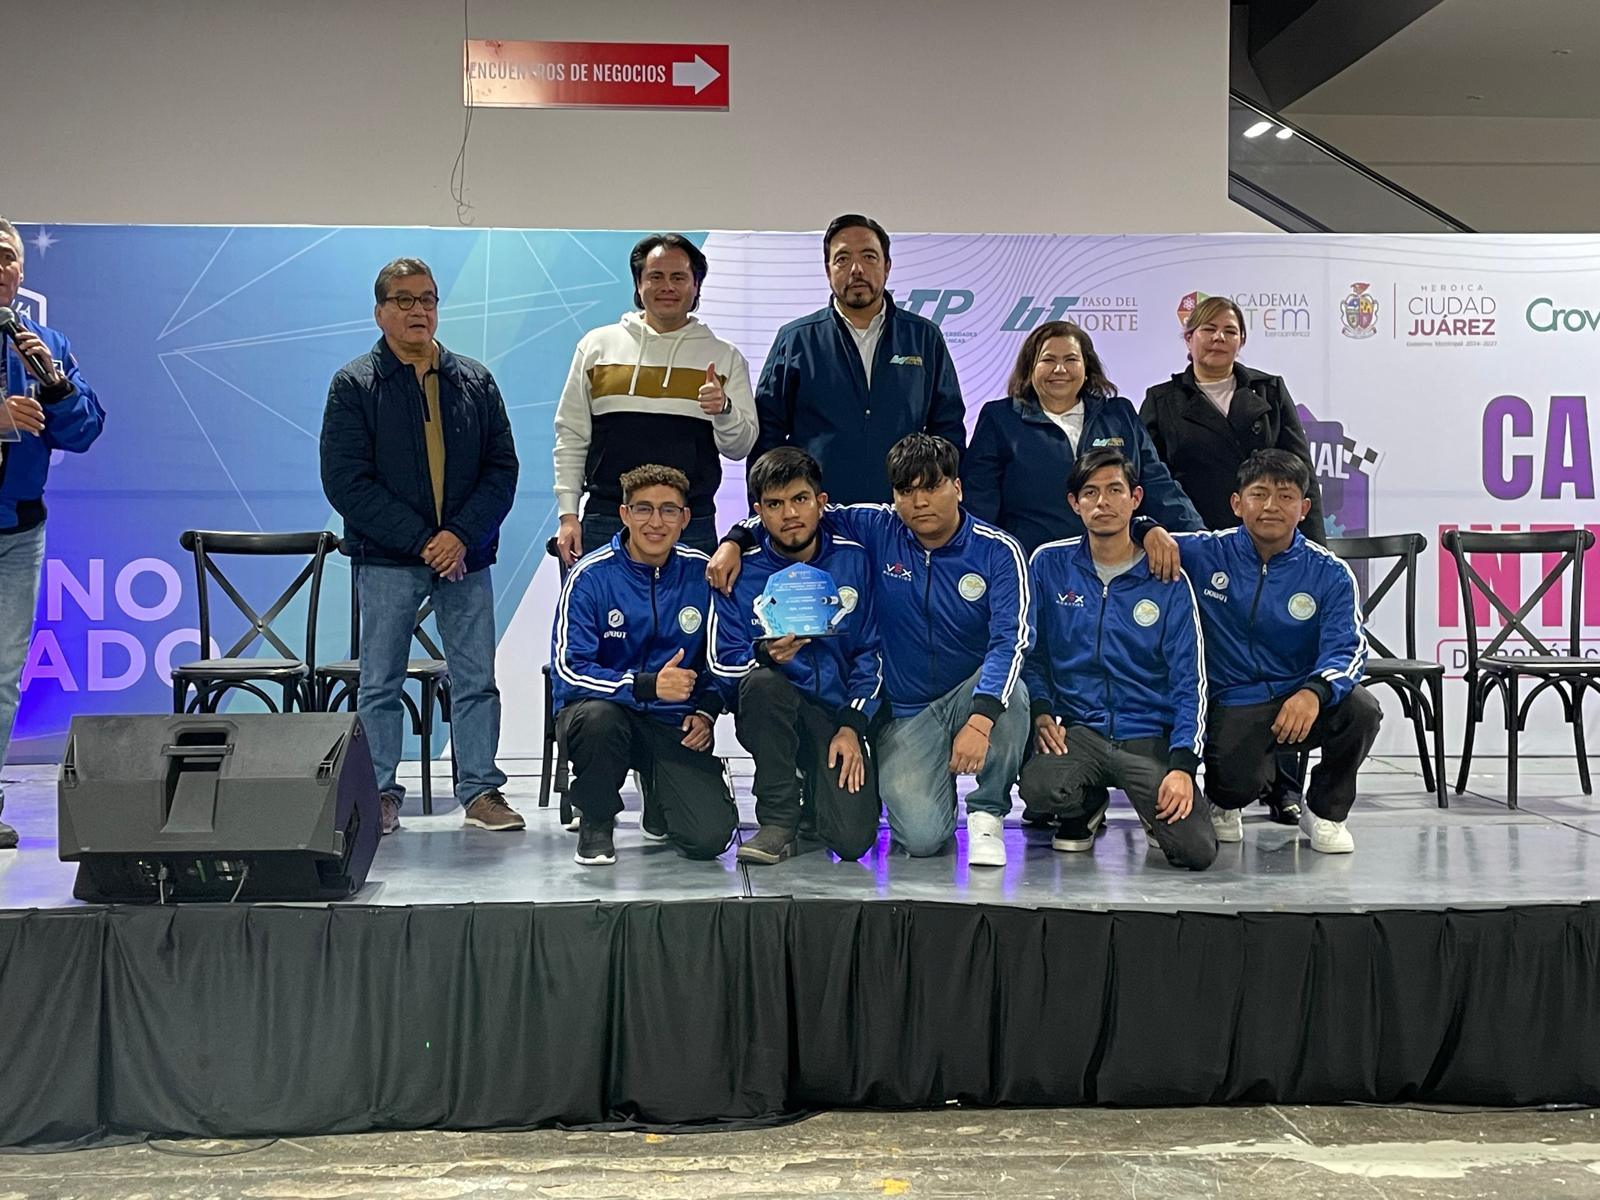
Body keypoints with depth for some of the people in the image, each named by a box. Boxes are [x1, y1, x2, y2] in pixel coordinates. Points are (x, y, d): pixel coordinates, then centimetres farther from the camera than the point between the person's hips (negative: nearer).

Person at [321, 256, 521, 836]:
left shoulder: (475, 381, 10)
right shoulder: (354, 385, 1)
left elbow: (501, 468, 5)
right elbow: (346, 482, -8)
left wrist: (462, 535, -11)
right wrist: (420, 541, -14)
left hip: (464, 553, 3)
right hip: (386, 557, -2)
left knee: (476, 679, 5)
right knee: (380, 683, 4)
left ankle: (480, 789, 13)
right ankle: (380, 794, 13)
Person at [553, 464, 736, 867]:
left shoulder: (702, 574, -1)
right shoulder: (590, 576, -9)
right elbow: (568, 669, -15)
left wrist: (706, 712, -5)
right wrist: (646, 685, -27)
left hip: (675, 726, 2)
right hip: (606, 709, -1)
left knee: (710, 837, -17)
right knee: (598, 716, -39)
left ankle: (659, 790, 20)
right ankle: (596, 822, -7)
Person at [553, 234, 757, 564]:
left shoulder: (725, 357, 10)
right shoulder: (597, 345, 10)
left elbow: (741, 446, 6)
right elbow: (571, 436, 11)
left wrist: (724, 410, -15)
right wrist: (568, 515, 4)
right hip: (605, 522, 0)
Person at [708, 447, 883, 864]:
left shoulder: (852, 560, 1)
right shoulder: (741, 572, -4)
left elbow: (871, 652, 5)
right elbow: (722, 662, -5)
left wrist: (852, 726, -7)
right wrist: (765, 655, -28)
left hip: (837, 714, 1)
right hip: (768, 717, 0)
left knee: (853, 839, -20)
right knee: (761, 682, -37)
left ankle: (820, 785, 18)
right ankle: (778, 821, -19)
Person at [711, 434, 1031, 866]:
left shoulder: (998, 551, -11)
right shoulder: (877, 529, -5)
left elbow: (1012, 637, -23)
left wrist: (980, 719, -37)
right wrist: (735, 541, -9)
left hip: (972, 695, 0)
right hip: (905, 713, 0)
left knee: (1009, 690, -37)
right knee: (921, 838, -20)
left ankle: (986, 814, -12)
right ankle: (920, 787, 19)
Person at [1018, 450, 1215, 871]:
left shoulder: (1167, 580, 1)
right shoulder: (1049, 564, 5)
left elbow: (1190, 682, -1)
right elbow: (1031, 651, 10)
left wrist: (1183, 764, -14)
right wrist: (1041, 712, -9)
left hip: (1150, 737, 0)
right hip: (1077, 729, 1)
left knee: (1197, 850, -21)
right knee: (1038, 787, -34)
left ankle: (1155, 811, 18)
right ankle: (1087, 805, 6)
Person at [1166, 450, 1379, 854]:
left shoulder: (1329, 573, -2)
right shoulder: (1206, 555, -3)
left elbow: (1347, 649, -13)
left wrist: (1314, 692, -34)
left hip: (1302, 700, 2)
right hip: (1234, 704, -1)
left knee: (1361, 709, -30)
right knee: (1241, 780, -30)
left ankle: (1325, 812, 1)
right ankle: (1223, 805, 14)